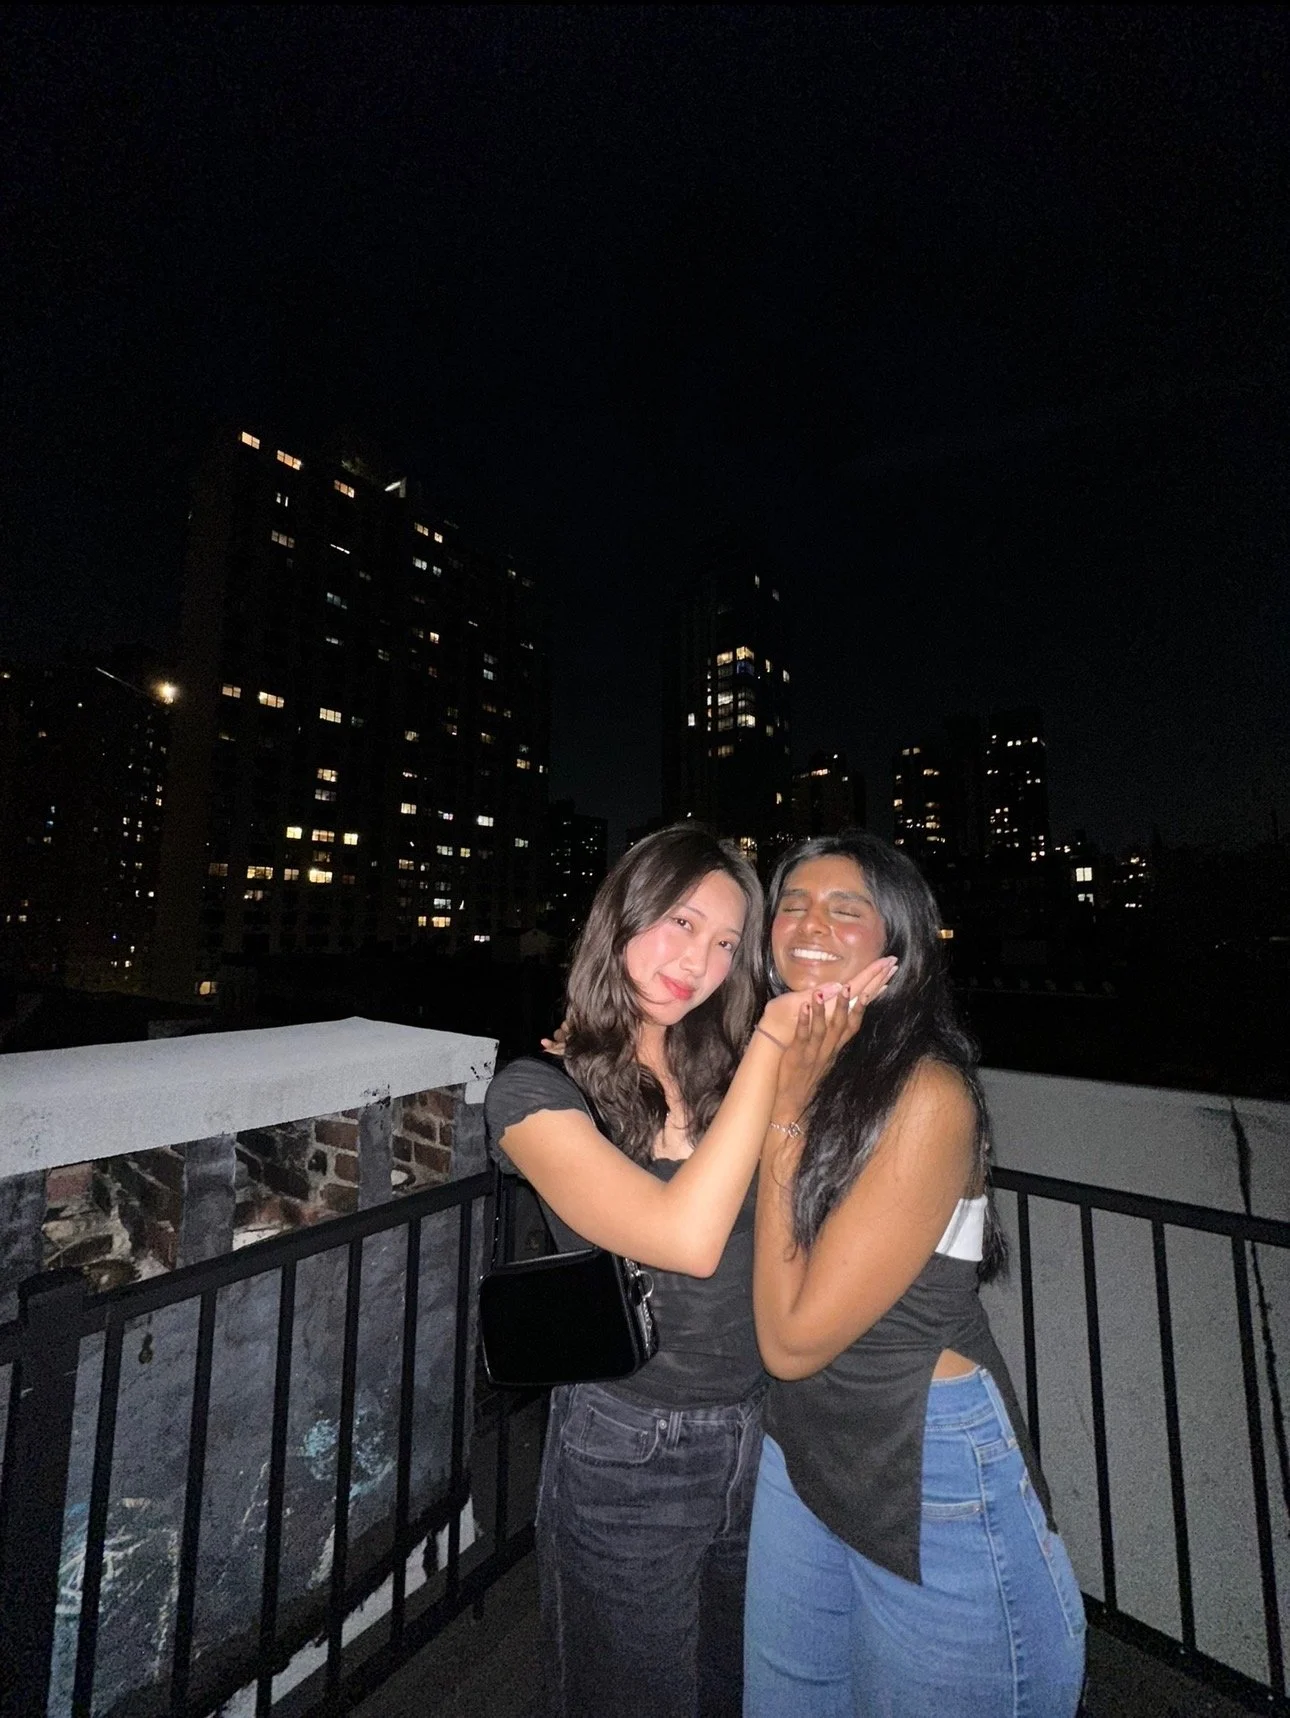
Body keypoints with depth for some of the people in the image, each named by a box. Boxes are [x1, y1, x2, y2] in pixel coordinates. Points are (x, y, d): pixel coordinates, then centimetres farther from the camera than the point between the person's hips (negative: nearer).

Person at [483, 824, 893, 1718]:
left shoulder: (728, 1064, -6)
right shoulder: (538, 1091, -19)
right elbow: (687, 1239, -30)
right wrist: (768, 1045, -28)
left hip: (762, 1433, 4)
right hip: (627, 1453, -4)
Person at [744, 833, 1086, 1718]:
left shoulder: (928, 1094, -27)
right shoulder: (785, 1063, -5)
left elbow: (793, 1338, -24)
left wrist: (785, 1113, -25)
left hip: (932, 1476, -6)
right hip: (799, 1445, 7)